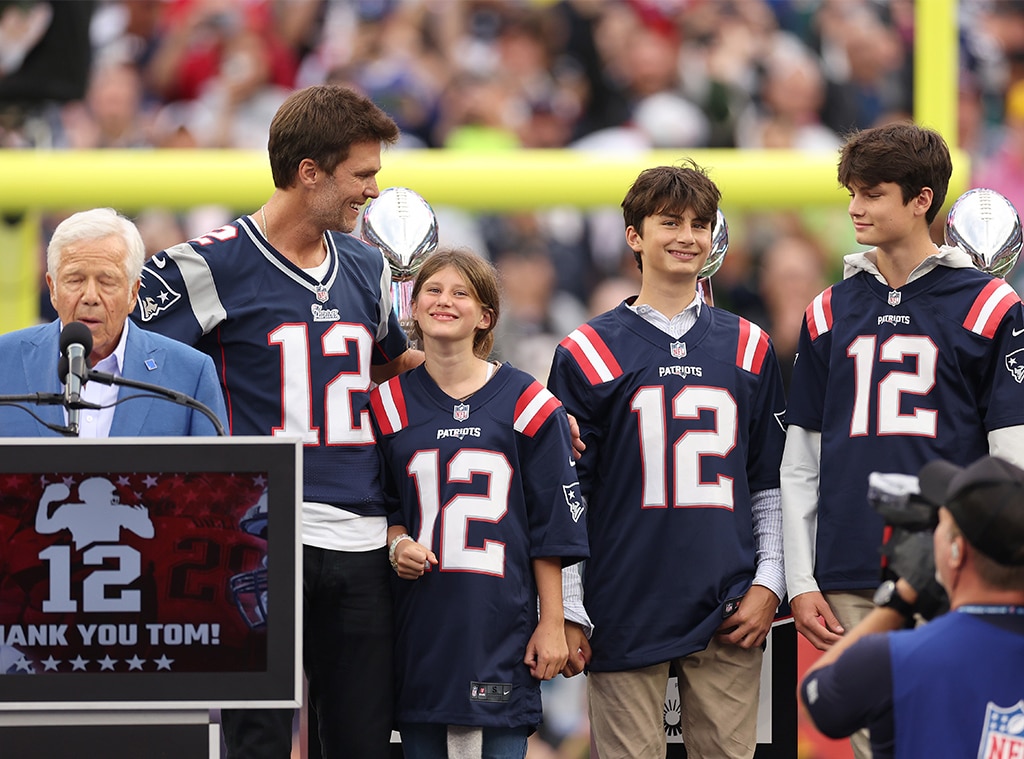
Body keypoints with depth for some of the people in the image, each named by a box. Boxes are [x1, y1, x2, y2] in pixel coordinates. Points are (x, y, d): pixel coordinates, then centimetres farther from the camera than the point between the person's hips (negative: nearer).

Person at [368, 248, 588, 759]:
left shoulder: (526, 405, 1)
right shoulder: (390, 405, 8)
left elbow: (552, 525, 2)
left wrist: (552, 623, -1)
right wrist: (398, 544, -5)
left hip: (501, 621, -2)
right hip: (419, 620, 2)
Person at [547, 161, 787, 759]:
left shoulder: (749, 349, 12)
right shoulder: (588, 352, 3)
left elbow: (772, 484, 15)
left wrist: (769, 585, 5)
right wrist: (568, 614, -2)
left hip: (730, 619, 2)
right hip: (626, 615, -2)